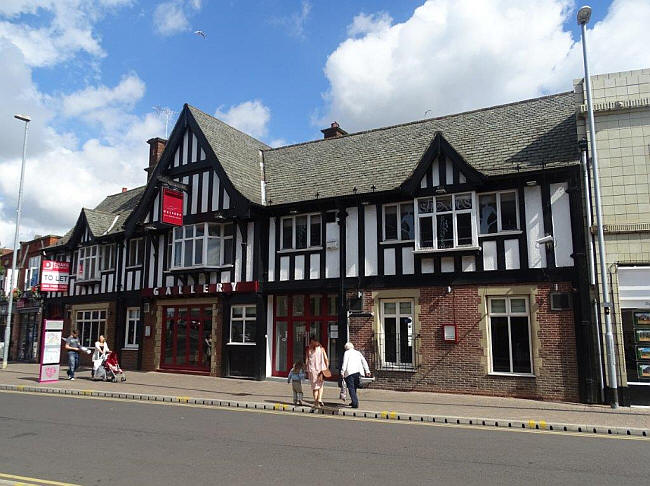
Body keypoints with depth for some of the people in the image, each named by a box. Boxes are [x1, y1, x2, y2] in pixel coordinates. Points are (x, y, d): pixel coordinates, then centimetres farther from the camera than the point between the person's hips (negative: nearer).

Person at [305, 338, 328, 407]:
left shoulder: (309, 350, 2)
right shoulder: (321, 349, 5)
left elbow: (307, 360, -1)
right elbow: (326, 359, 0)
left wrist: (307, 370, 6)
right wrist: (326, 368, 7)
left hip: (312, 369, -1)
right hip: (321, 369, 1)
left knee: (314, 386, 9)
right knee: (320, 385, 16)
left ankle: (316, 402, 9)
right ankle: (320, 399, -3)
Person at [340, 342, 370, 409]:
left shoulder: (347, 353, 9)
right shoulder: (358, 352, 24)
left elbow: (345, 362, -5)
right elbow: (364, 361, 17)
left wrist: (342, 371, -9)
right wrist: (367, 371, 13)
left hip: (350, 372, -5)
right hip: (358, 372, 5)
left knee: (351, 388, -5)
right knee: (354, 387, 18)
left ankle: (355, 403, -15)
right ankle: (354, 402, 21)